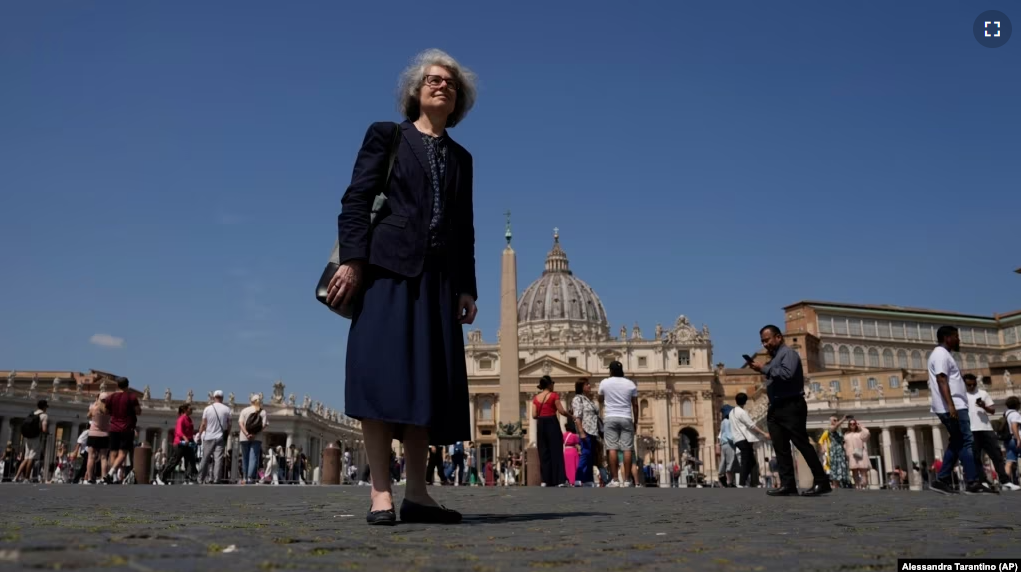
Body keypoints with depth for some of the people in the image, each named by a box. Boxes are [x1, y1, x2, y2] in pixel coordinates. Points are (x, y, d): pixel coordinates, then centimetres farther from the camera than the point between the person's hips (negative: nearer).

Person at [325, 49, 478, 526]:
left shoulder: (461, 158, 21)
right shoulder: (386, 136, 10)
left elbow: (464, 228, 17)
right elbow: (355, 200, -1)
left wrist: (467, 286, 8)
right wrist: (352, 259, -14)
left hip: (439, 276, 5)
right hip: (388, 267, -4)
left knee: (429, 378, -1)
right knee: (382, 371, -12)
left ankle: (416, 492, 3)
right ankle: (380, 492, -9)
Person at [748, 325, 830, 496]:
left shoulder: (788, 353, -5)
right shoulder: (774, 358, 22)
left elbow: (787, 374, -23)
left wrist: (764, 369, -17)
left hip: (791, 406, -9)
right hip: (776, 408, 9)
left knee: (802, 444, -8)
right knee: (781, 448, 2)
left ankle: (822, 482, -3)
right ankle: (788, 484, 0)